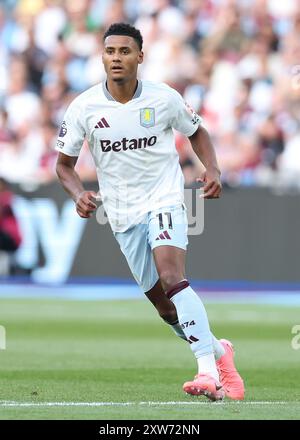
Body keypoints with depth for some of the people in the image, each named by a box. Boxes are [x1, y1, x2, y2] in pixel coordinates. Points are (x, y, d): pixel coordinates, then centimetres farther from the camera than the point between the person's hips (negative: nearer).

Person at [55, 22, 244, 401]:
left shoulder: (164, 99, -7)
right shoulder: (84, 107, -6)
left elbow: (196, 131, 12)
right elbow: (64, 163, 3)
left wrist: (213, 170, -5)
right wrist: (79, 194, -17)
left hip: (164, 201, -3)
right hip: (123, 214, 3)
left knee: (171, 278, -27)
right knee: (162, 303, 6)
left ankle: (209, 370, -32)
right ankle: (218, 351, 29)